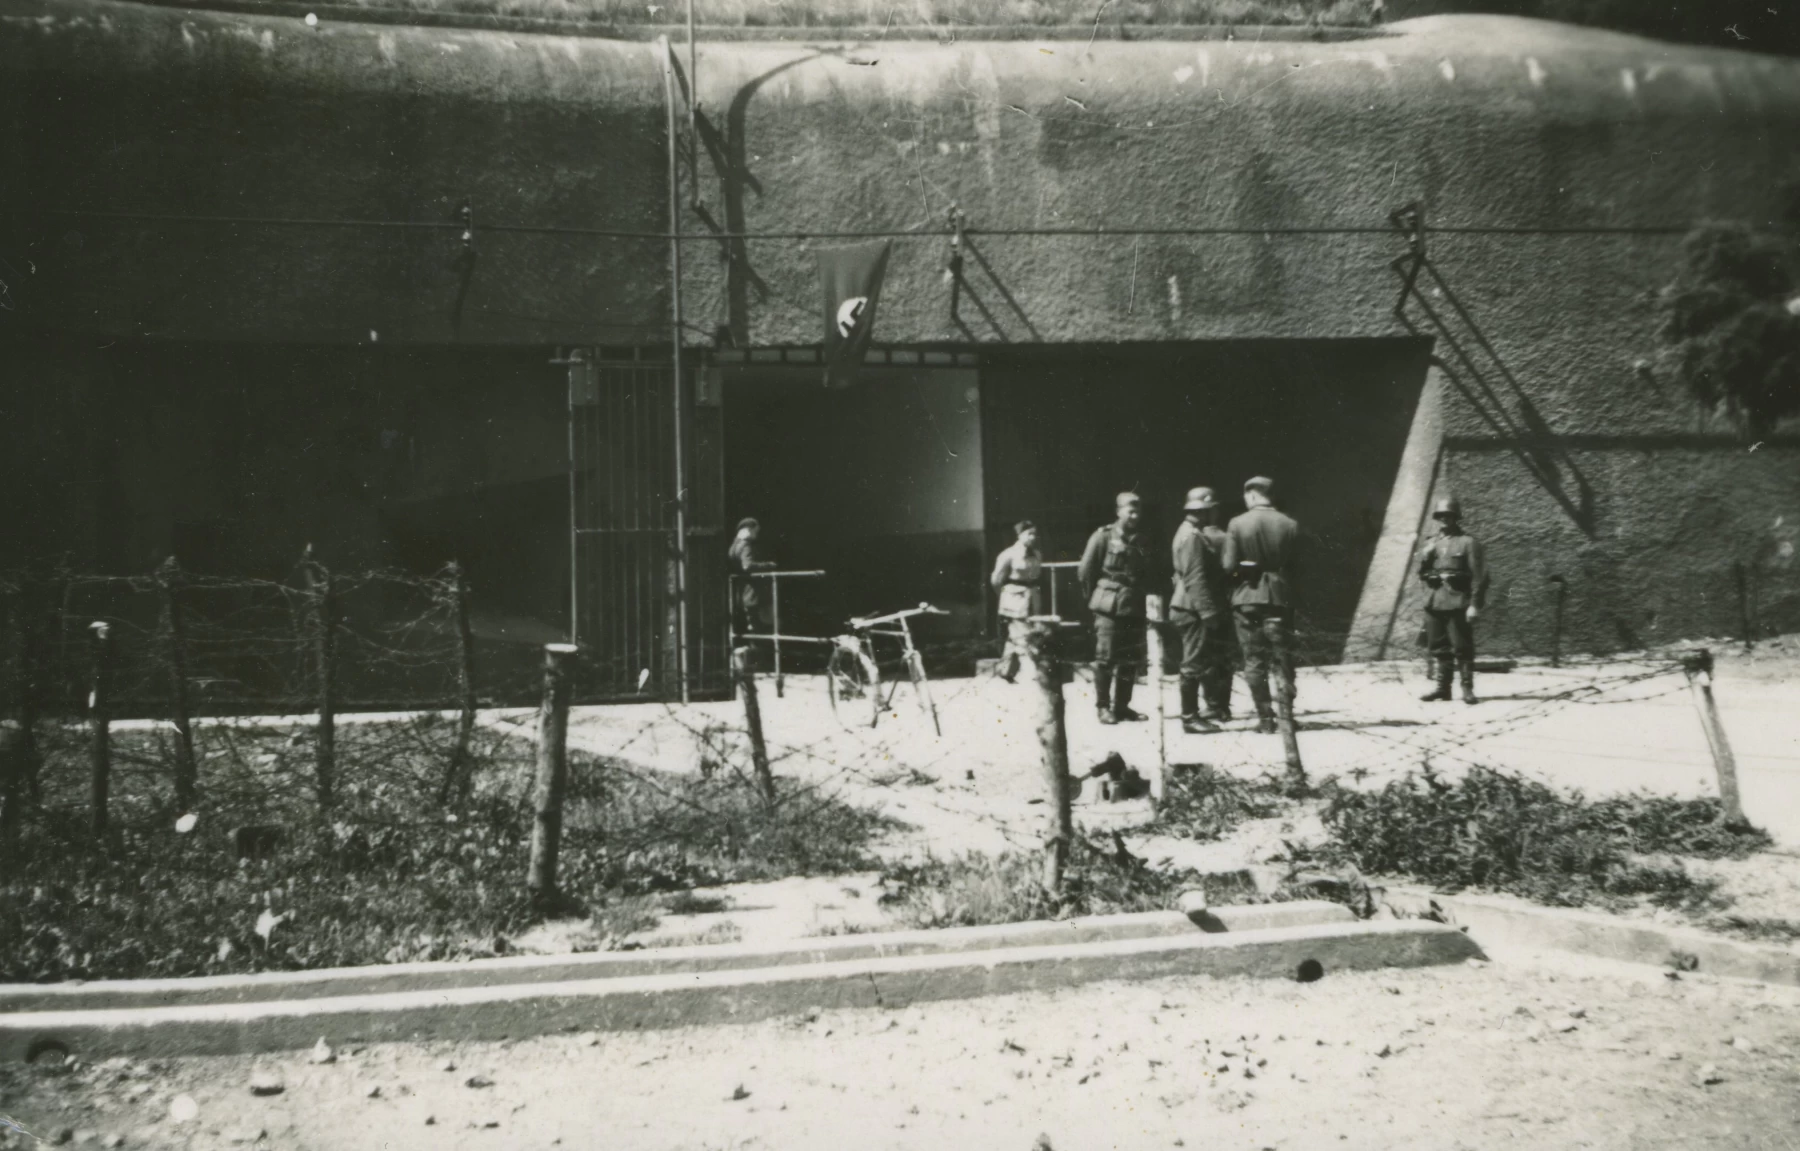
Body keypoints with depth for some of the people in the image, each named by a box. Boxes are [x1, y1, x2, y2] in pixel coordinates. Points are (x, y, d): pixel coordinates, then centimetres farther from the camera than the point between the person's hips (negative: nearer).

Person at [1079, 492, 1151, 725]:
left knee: (1131, 660, 6)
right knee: (1106, 658, -3)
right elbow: (1086, 570, -2)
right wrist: (1095, 597, 5)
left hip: (1135, 608, 5)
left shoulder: (1141, 540, 11)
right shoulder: (1103, 537, -5)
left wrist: (1140, 596, 11)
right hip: (1109, 608, -5)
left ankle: (1122, 705, 16)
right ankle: (1103, 707, 5)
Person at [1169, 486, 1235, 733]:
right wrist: (1208, 611, -24)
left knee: (1213, 661, 17)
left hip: (1201, 610, 10)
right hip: (1195, 610, -10)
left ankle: (1216, 707, 26)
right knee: (1195, 664, -6)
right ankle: (1190, 717, -2)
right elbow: (1195, 578, -22)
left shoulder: (1199, 533, 16)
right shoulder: (1191, 537, -16)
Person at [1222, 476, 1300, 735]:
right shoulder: (1290, 526, -2)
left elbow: (1229, 566, -9)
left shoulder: (1237, 524, -7)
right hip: (1280, 598, 1)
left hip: (1247, 599, -1)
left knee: (1254, 661, 5)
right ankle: (1286, 713, 0)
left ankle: (1265, 718, 3)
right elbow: (1296, 565, 0)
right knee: (1283, 659, 7)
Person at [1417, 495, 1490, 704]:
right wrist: (1425, 557, -6)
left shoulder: (1468, 543, -2)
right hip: (1435, 601, 6)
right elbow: (1421, 573, 14)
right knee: (1439, 647, 9)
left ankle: (1467, 688, -1)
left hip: (1458, 602, -6)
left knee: (1462, 647, -6)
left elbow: (1479, 576, -7)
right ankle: (1442, 687, 16)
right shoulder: (1433, 543, 16)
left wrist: (1475, 604, -14)